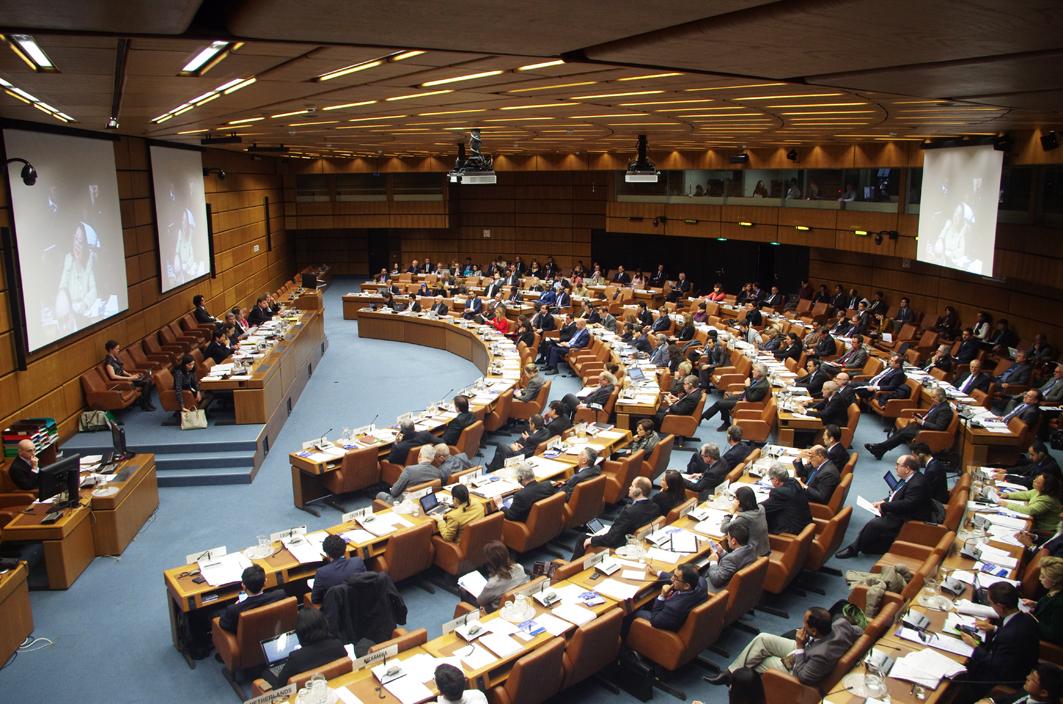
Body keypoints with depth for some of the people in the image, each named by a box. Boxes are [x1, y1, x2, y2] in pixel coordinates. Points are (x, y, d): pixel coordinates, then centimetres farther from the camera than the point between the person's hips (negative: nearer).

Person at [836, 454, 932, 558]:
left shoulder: (917, 484, -23)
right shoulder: (907, 479, 7)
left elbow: (907, 504, -29)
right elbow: (895, 496, 19)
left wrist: (884, 506, -20)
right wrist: (883, 502, 1)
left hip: (904, 521, -10)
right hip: (897, 514, 10)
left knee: (873, 524, -16)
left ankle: (854, 548, -4)